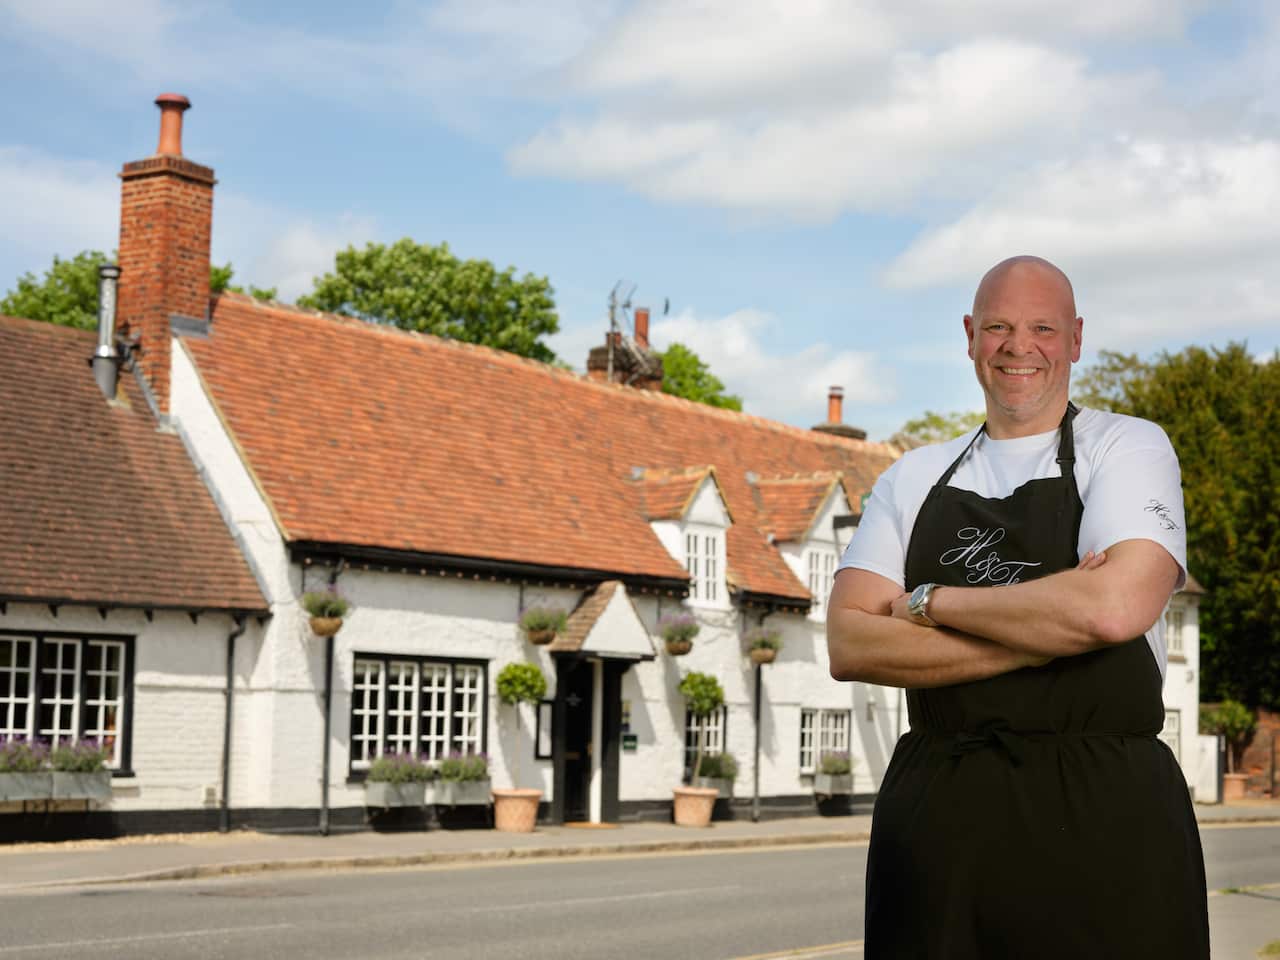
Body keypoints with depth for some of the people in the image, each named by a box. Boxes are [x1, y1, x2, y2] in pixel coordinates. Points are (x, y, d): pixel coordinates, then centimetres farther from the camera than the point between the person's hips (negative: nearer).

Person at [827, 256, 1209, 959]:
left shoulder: (1128, 447, 2)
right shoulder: (914, 479, 12)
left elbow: (1114, 607, -17)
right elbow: (848, 646, -2)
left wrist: (930, 603, -7)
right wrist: (1042, 636, -11)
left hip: (1102, 814, -3)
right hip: (934, 817, 3)